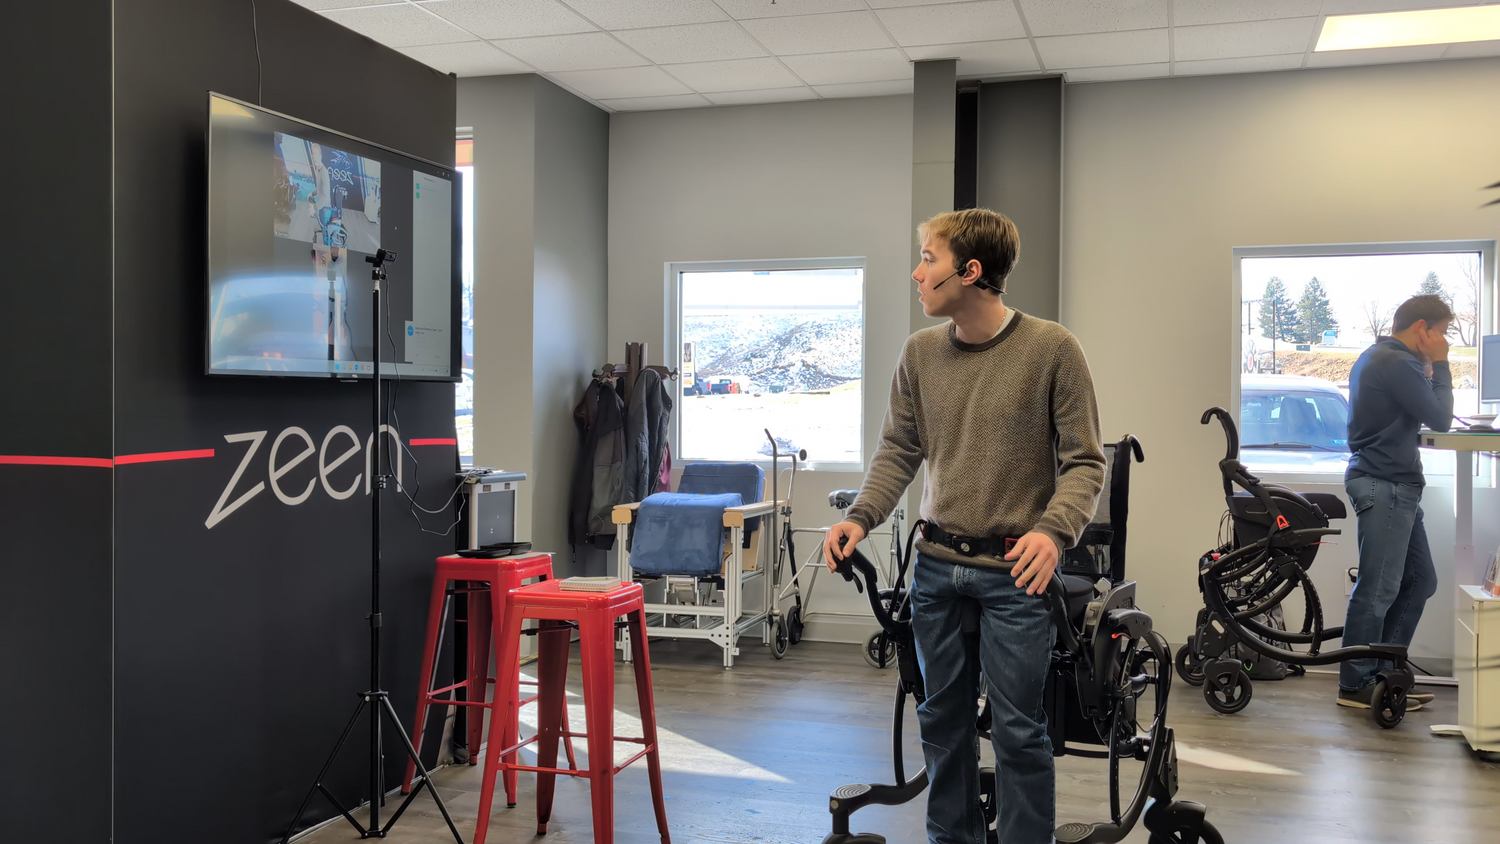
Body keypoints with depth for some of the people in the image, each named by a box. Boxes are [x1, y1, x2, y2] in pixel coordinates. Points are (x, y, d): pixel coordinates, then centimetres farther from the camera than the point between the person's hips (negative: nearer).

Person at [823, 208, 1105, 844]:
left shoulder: (1051, 349, -8)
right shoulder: (920, 352, 5)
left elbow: (1084, 461, -6)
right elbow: (898, 451, 11)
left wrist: (1054, 530, -22)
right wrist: (860, 517, -4)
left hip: (1015, 569, -4)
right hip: (937, 563, 5)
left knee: (1017, 727, 0)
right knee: (942, 718, 14)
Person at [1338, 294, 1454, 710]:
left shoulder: (1379, 357, 18)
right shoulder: (1395, 363, -16)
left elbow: (1422, 411, 22)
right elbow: (1440, 418, -14)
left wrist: (1430, 370, 9)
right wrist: (1439, 365, -4)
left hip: (1395, 486, 11)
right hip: (1384, 487, -11)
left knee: (1420, 581, 14)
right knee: (1378, 590, -6)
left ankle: (1383, 674, 20)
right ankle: (1356, 687, 2)